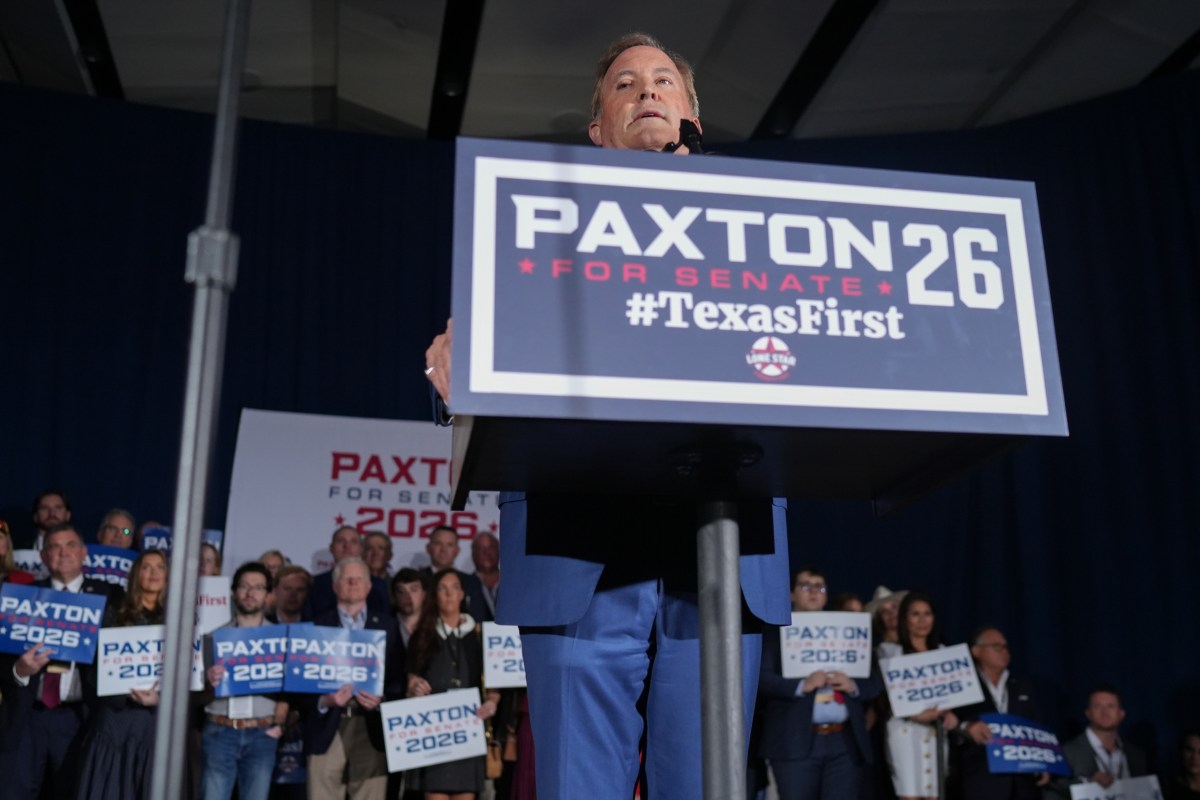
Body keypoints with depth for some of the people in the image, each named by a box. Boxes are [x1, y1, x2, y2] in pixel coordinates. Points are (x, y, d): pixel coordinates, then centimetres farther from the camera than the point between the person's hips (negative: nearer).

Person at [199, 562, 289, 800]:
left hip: (261, 735, 0)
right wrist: (209, 683, -17)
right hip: (220, 732, 0)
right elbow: (199, 692, 5)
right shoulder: (215, 637, 8)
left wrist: (278, 723, -6)